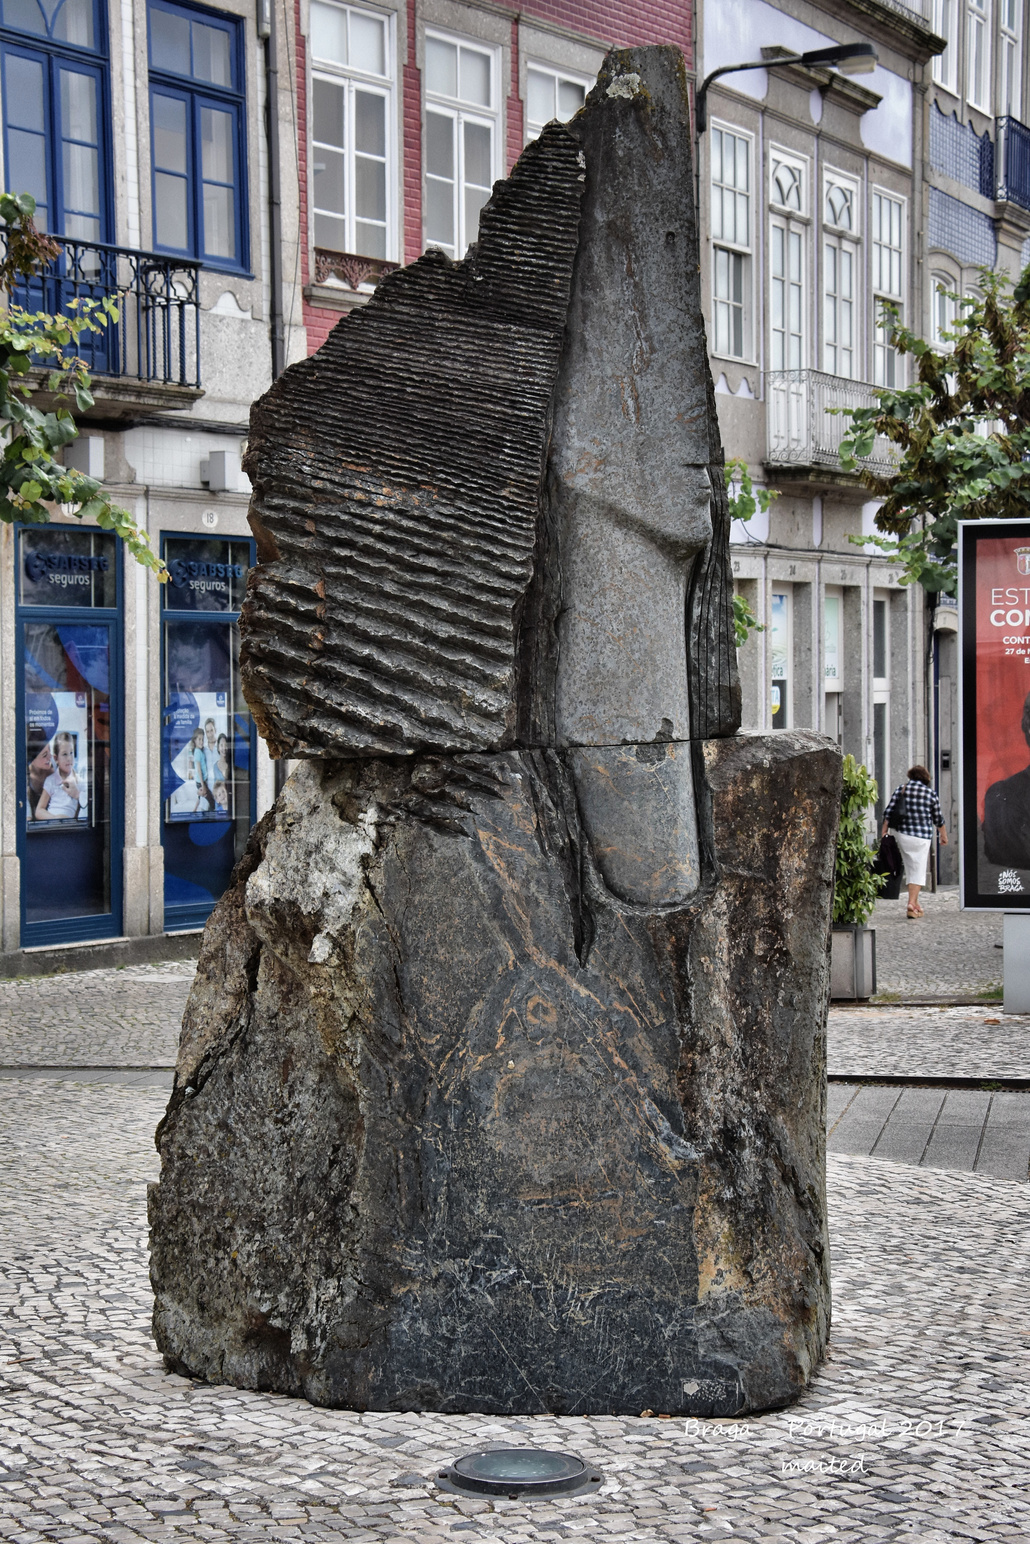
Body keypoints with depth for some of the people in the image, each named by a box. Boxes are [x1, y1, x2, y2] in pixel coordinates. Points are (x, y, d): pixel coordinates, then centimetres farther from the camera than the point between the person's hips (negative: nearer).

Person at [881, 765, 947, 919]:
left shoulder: (901, 789, 3)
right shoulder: (930, 793, -1)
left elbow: (888, 812, -1)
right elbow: (938, 819, 7)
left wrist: (884, 832, 4)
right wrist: (944, 835, 22)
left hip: (902, 833, 3)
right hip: (922, 837, -3)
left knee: (910, 868, 14)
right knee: (919, 870, 1)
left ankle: (915, 903, 18)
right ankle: (912, 903, -11)